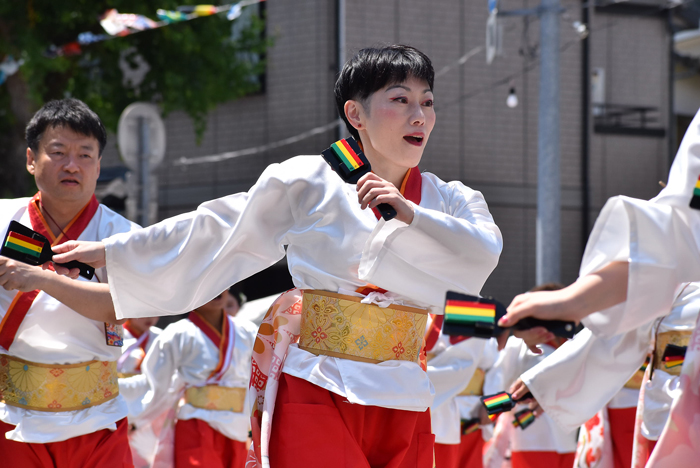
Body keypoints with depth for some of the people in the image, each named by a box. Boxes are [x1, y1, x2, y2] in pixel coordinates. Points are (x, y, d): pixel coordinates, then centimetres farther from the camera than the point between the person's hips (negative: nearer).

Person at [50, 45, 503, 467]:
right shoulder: (309, 183, 4)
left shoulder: (449, 200, 12)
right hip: (314, 389, -3)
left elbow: (484, 254, -7)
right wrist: (108, 251, 11)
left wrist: (408, 212, -17)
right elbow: (211, 229, 8)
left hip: (400, 402, 3)